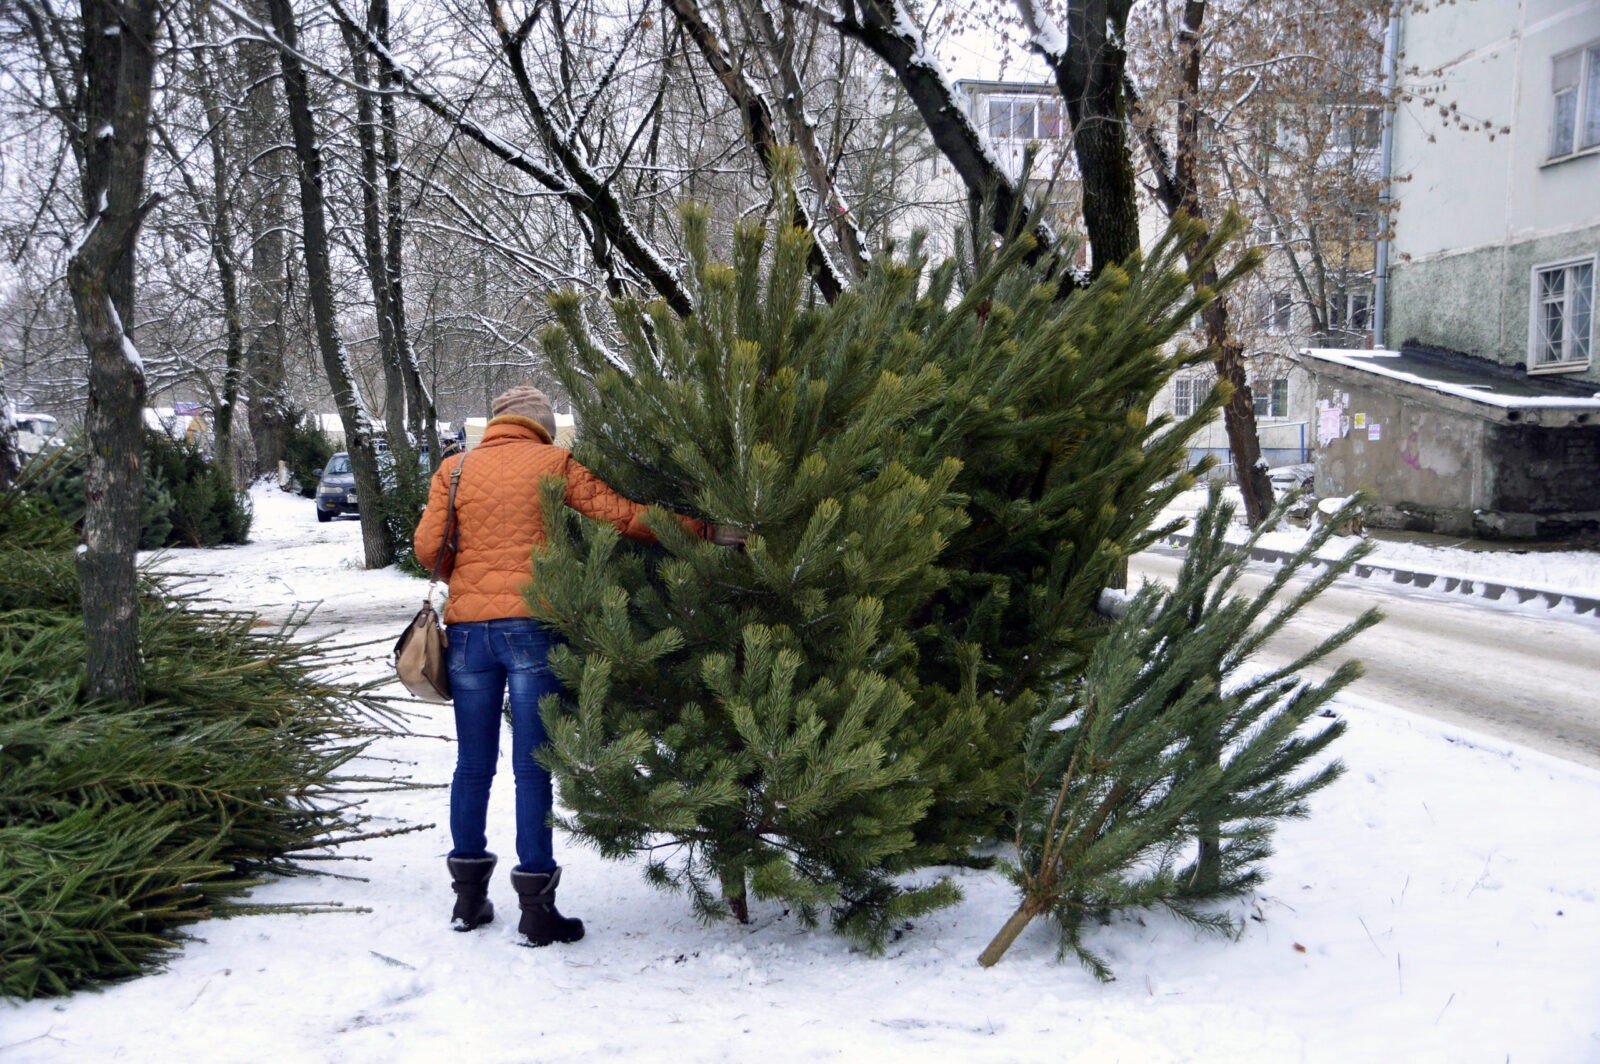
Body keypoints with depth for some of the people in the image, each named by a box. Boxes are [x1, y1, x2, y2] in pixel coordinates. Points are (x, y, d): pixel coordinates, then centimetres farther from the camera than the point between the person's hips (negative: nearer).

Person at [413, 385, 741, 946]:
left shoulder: (454, 469, 10)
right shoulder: (554, 462, 3)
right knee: (532, 769, -1)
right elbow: (623, 516, -4)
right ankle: (536, 909, 2)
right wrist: (702, 530, 0)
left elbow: (427, 547, 4)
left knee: (472, 765, 12)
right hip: (531, 627, -3)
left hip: (467, 627, 3)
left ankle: (469, 899, 21)